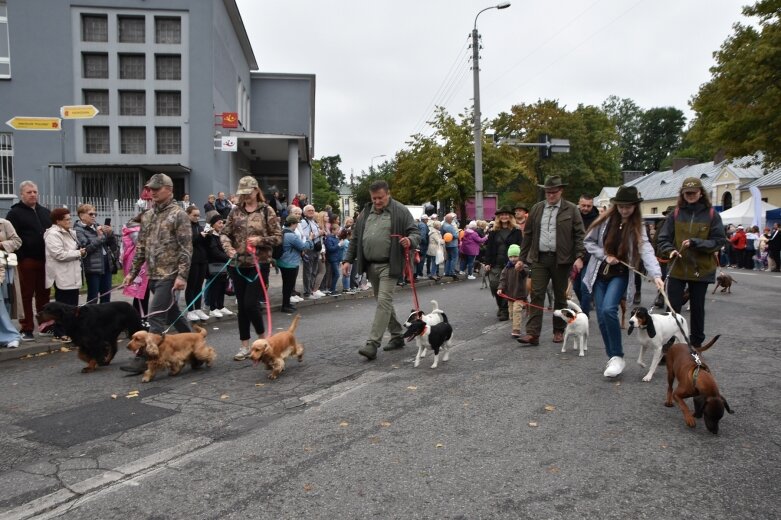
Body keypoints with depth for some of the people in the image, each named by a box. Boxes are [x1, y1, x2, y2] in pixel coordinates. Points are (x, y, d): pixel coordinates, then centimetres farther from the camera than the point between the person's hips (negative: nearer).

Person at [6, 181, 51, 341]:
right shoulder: (15, 213, -1)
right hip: (26, 261, -5)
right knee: (26, 295, 1)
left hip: (45, 260, 5)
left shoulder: (45, 212, 16)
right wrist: (21, 257, -16)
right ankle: (27, 329, 5)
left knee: (44, 294, 10)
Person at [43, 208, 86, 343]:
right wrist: (78, 253, -12)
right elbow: (59, 254, -21)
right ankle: (60, 333, 3)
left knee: (72, 304, 11)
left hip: (73, 275, 9)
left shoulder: (70, 233, 16)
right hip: (62, 277, -9)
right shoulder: (53, 234, -12)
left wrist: (82, 252, 5)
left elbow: (75, 248, 26)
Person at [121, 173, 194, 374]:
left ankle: (144, 358, -3)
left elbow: (186, 248, -14)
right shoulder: (147, 216, 14)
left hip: (170, 275, -8)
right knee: (172, 314, 16)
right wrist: (132, 272, 14)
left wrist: (182, 275, -21)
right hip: (153, 275, 8)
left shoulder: (178, 214, -8)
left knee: (156, 317, -8)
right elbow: (141, 246, 18)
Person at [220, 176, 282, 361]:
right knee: (242, 306, 8)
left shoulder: (267, 211, -2)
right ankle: (245, 346, 18)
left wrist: (260, 240, -18)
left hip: (259, 264, -4)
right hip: (238, 265, 4)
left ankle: (262, 338, 15)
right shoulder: (235, 211, 7)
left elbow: (278, 237, -3)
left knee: (251, 303, -9)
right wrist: (228, 247, -11)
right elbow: (224, 233, 9)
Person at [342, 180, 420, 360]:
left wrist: (410, 241, -27)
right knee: (384, 302, 13)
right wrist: (348, 260, 10)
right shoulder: (366, 212, 12)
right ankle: (397, 336, 27)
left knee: (384, 302, -12)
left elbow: (415, 232, -5)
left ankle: (372, 344, -13)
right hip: (370, 265, 6)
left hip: (388, 265, -6)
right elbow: (355, 238, 16)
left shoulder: (400, 211, -4)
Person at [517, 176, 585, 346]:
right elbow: (528, 235, 12)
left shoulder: (571, 209, 0)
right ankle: (533, 333, -5)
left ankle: (559, 331, 21)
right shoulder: (536, 209, 9)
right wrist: (522, 258, 10)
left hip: (561, 259, -2)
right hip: (539, 258, 2)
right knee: (536, 295, -4)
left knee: (560, 296, 8)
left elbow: (579, 235, -3)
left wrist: (579, 257, -14)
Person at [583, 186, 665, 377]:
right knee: (601, 317, 1)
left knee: (609, 310, -24)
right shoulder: (605, 220, -2)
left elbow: (646, 250, -21)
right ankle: (612, 357, 17)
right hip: (600, 274, 3)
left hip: (621, 275, -3)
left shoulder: (637, 227, -6)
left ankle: (618, 357, -11)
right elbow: (589, 241, 5)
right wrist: (605, 256, -10)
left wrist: (656, 275, -35)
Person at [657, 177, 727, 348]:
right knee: (672, 308, 0)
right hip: (677, 269, 0)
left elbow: (719, 241, -5)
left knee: (697, 308, 13)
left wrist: (695, 243, -19)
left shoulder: (712, 215, -3)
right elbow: (662, 238, 3)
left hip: (701, 270, 0)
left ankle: (696, 345, 28)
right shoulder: (676, 214, 0)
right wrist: (670, 250, -18)